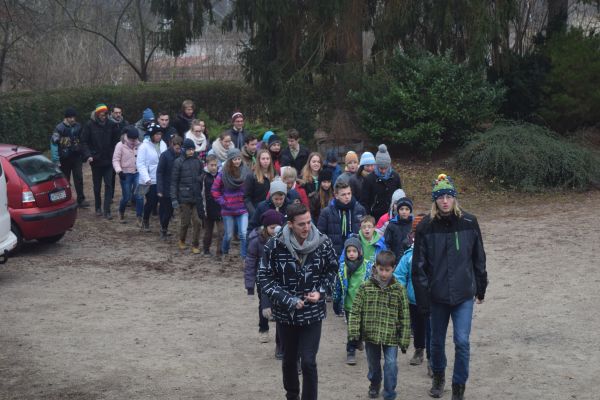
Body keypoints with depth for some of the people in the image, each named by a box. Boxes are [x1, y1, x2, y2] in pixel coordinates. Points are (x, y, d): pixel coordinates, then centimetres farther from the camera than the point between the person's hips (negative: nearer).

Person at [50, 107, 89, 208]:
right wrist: (56, 160, -15)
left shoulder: (78, 127, 3)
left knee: (79, 178, -5)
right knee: (65, 180, 7)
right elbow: (54, 143, -11)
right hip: (64, 158, -2)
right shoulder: (60, 128, -10)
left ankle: (81, 200, -1)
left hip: (77, 157, 2)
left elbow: (82, 142, 10)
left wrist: (83, 156, 8)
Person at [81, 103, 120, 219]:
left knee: (108, 185, -5)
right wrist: (88, 155, -15)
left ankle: (107, 210, -4)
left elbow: (116, 140, 8)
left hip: (108, 160, 1)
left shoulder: (110, 125, -1)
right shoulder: (90, 125, -5)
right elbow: (84, 141, -3)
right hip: (96, 160, -1)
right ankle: (98, 208, 24)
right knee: (97, 186, 10)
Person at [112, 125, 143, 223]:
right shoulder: (120, 145, -7)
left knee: (139, 196, -8)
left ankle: (139, 216, 3)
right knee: (126, 197, 4)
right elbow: (115, 160, -10)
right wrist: (119, 170, -23)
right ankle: (121, 213, 31)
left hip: (137, 173, 2)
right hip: (126, 174, -2)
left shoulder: (139, 145, 3)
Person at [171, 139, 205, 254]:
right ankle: (181, 241, 29)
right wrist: (174, 198, -7)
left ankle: (195, 245, 10)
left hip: (197, 196, 3)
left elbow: (202, 176, 13)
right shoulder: (178, 162, -5)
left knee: (197, 221, 0)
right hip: (184, 196, -3)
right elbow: (174, 181, -4)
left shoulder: (198, 161, 5)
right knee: (185, 221, 7)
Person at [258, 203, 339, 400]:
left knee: (308, 361, -7)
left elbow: (332, 269, 6)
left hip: (313, 312, -1)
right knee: (289, 359, 18)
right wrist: (289, 300, -17)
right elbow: (265, 278, -10)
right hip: (285, 312, 1)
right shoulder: (275, 245, -16)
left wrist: (321, 291, -10)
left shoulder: (323, 243, -11)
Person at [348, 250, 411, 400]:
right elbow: (355, 310, -2)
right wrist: (353, 331, -11)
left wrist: (404, 340, -4)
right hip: (370, 335, 1)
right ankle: (374, 384, 43)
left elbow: (404, 316, -1)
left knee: (391, 364, -6)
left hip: (391, 337, -1)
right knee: (373, 363, 17)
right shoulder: (365, 287, -3)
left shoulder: (398, 289, -3)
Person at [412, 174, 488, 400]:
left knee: (462, 341, -5)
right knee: (437, 341, 15)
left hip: (463, 295, -1)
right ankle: (438, 377, 40)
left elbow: (478, 258, 4)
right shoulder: (426, 227, -8)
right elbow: (419, 266, -6)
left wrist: (481, 288, 9)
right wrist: (422, 299, -8)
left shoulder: (469, 223, -6)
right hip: (437, 295, 1)